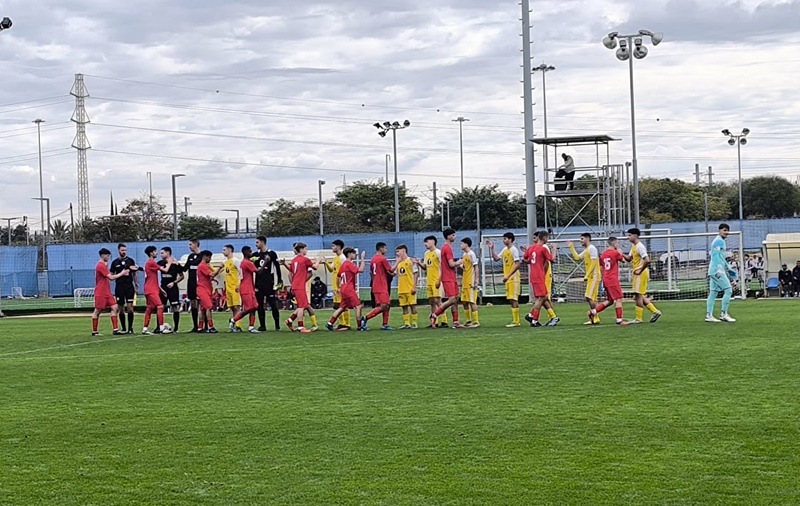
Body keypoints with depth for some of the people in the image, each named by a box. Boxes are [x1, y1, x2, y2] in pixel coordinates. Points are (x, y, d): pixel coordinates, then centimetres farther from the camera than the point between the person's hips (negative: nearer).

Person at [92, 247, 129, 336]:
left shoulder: (104, 265, 16)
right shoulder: (101, 266, -16)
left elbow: (109, 276, 14)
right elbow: (111, 277, -19)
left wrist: (122, 273, 5)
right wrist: (122, 273, -9)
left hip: (107, 292, 9)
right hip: (100, 293, -9)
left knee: (115, 307, 0)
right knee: (97, 311, -1)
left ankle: (115, 329, -2)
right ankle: (94, 331, 7)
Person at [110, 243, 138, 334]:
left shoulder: (131, 261, 6)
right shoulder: (115, 262, 6)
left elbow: (134, 274, 11)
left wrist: (136, 285, 6)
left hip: (129, 286, -1)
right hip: (119, 286, 1)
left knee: (130, 307, -8)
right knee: (121, 308, 4)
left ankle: (130, 328, -2)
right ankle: (124, 328, 12)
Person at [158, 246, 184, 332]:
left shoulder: (176, 264, -4)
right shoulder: (160, 263, 5)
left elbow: (181, 276, 1)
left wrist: (174, 282, -9)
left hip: (173, 288, -3)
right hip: (163, 288, 3)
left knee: (175, 308, -2)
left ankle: (175, 328, 5)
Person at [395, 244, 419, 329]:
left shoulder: (411, 261, -4)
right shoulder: (398, 262, 14)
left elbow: (416, 273, -8)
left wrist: (414, 287, -13)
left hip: (410, 289, -6)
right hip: (401, 289, 6)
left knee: (412, 305, -2)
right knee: (404, 307, 6)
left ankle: (415, 323, 2)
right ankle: (406, 323, 10)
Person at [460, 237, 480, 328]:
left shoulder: (471, 254, -11)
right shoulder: (464, 255, 15)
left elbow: (476, 268, -14)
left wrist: (476, 281, -19)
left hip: (471, 282, -9)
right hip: (465, 283, 9)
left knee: (472, 301, -8)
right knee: (464, 301, 11)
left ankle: (476, 321, -4)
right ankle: (468, 320, 19)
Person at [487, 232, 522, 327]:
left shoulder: (514, 250, -11)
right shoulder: (505, 250, 15)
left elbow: (517, 265, -18)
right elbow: (496, 258, 21)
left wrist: (508, 276, -22)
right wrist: (492, 248, 13)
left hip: (513, 278, -9)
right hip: (508, 278, 9)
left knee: (513, 299, -9)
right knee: (511, 300, 9)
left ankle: (516, 321, -8)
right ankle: (515, 320, 13)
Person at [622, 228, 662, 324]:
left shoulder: (640, 247, -16)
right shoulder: (634, 247, 14)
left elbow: (647, 260, -25)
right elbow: (629, 259, 21)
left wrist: (640, 270, -18)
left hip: (641, 274, -10)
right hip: (637, 273, 10)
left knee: (638, 295, -5)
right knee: (641, 296, 12)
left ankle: (638, 319, 0)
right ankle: (655, 312, 17)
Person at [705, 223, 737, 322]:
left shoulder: (721, 241, 22)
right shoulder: (719, 241, -10)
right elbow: (716, 255, -22)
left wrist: (728, 268, 32)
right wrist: (719, 268, -32)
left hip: (713, 272, 10)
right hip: (717, 271, -10)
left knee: (713, 293, 9)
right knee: (728, 290, -9)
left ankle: (709, 315, 8)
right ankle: (724, 314, -8)